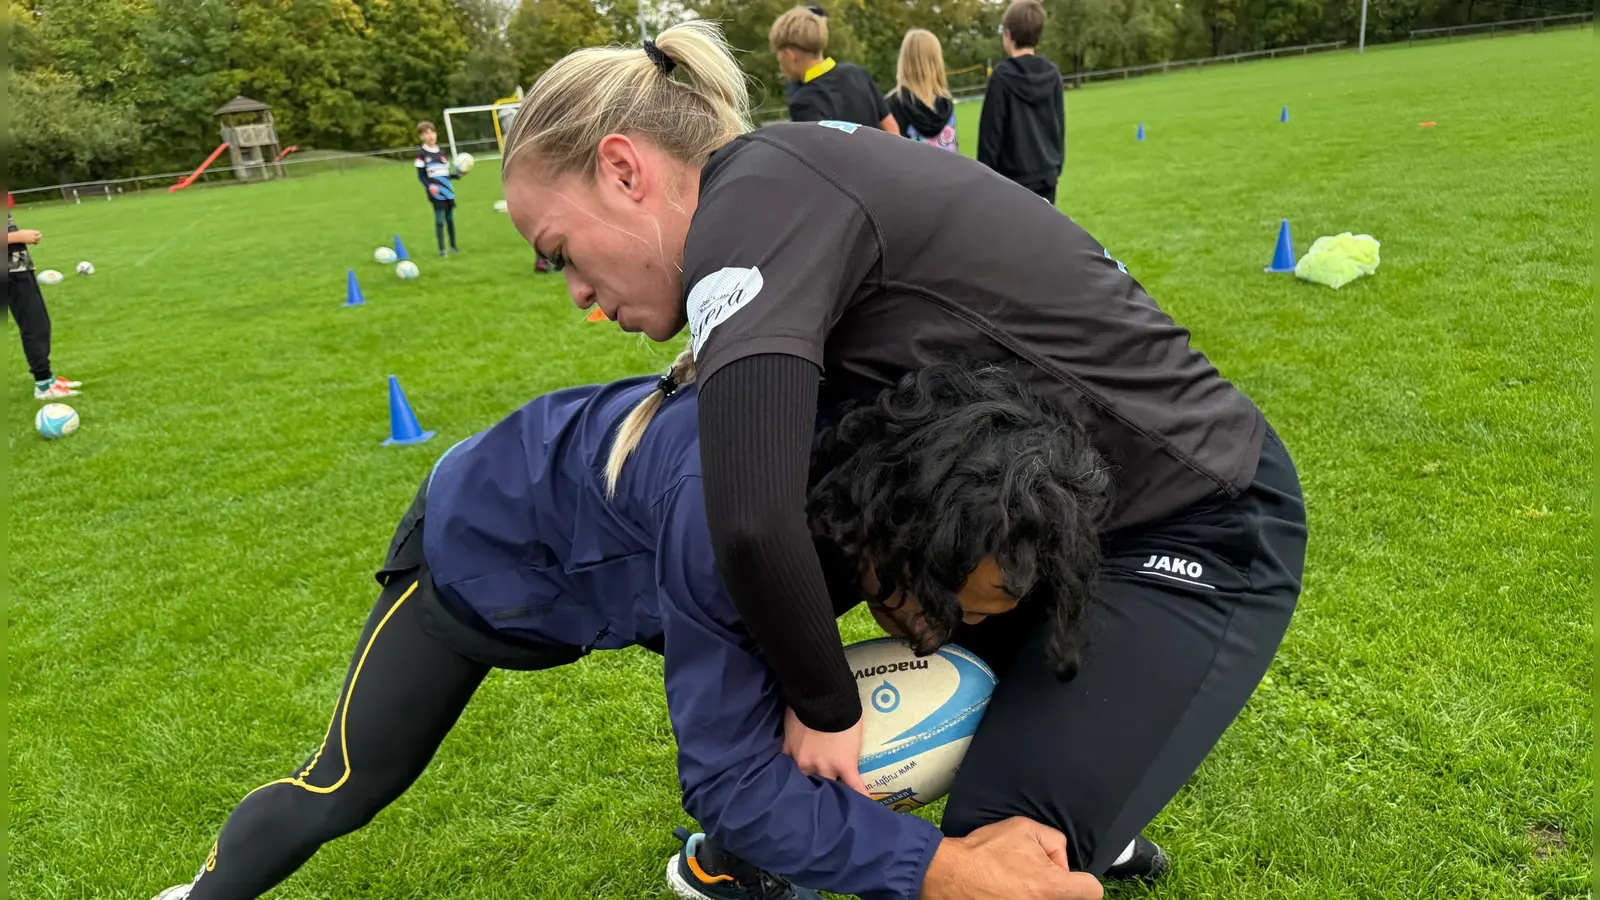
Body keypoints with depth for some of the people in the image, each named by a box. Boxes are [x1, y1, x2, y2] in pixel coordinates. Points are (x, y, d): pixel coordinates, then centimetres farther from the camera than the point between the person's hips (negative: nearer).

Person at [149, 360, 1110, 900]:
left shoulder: (888, 463, -27)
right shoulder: (725, 509, -48)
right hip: (491, 542, -5)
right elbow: (730, 773, -38)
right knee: (348, 788, 11)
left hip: (619, 542, 5)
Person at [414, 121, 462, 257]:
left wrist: (458, 174, 2)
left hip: (448, 190, 5)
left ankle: (453, 246, 20)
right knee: (440, 219, -9)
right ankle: (441, 249, -4)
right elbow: (421, 176, -5)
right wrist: (429, 186, -22)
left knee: (450, 218, 9)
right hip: (436, 192, -5)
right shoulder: (421, 153, -3)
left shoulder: (441, 152, 14)